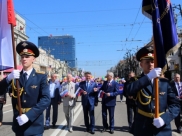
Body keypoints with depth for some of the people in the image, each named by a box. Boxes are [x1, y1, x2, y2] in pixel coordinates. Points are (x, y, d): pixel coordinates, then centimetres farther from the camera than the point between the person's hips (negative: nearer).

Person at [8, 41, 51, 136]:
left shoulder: (41, 77, -6)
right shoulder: (15, 76, 3)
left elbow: (46, 99, -15)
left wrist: (29, 115, -23)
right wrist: (9, 78, -24)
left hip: (35, 124, -3)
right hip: (18, 122, 3)